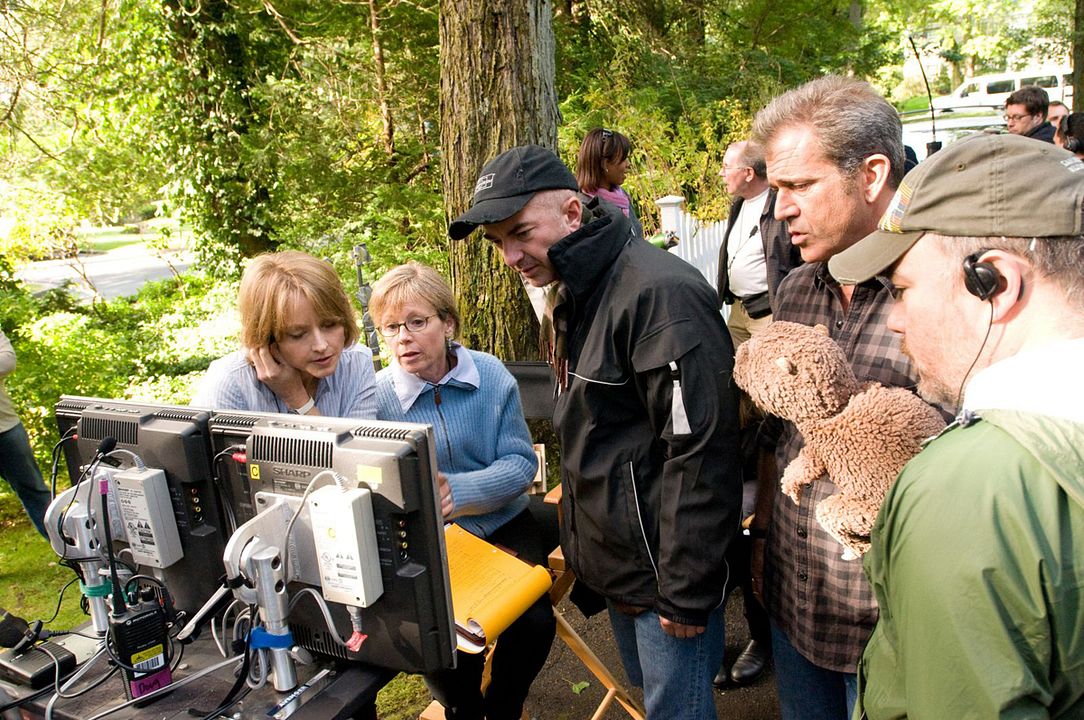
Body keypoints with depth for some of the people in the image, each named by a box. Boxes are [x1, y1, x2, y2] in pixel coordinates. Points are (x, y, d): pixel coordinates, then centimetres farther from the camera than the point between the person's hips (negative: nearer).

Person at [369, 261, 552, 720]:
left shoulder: (491, 376, -8)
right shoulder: (376, 396, -9)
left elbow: (521, 463, -9)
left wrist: (457, 491, -28)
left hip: (503, 527, 1)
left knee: (532, 623, -19)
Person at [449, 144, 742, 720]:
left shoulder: (659, 294, -23)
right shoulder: (572, 296, 7)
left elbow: (700, 452, -24)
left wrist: (686, 591, -20)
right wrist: (577, 541, 16)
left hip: (665, 572, -9)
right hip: (614, 564, 9)